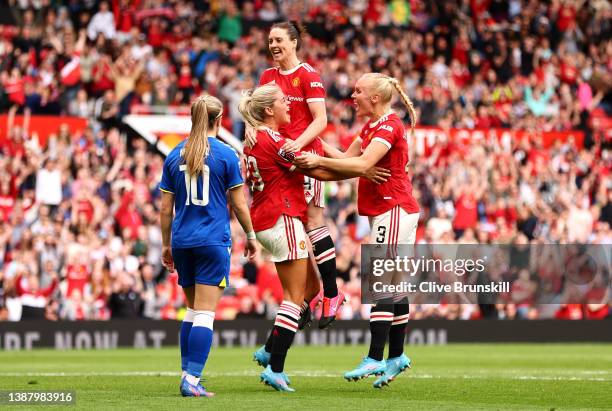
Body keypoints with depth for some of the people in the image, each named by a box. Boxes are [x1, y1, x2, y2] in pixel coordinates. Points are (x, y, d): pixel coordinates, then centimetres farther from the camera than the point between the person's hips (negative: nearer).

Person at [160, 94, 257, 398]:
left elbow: (166, 207, 8)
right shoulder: (226, 155, -5)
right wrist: (250, 235, 11)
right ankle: (191, 380, -14)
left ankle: (188, 373, 17)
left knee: (193, 310, 18)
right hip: (213, 241, -5)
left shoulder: (175, 156, 6)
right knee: (205, 313, -6)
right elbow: (238, 204, -3)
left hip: (182, 242, 5)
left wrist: (166, 245, 17)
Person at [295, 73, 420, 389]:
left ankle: (375, 359, -14)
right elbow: (346, 158, 19)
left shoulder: (389, 126, -14)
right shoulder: (371, 126, 16)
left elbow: (362, 164, -25)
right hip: (386, 211, 10)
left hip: (394, 210, -10)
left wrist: (319, 160, -24)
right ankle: (396, 356, 13)